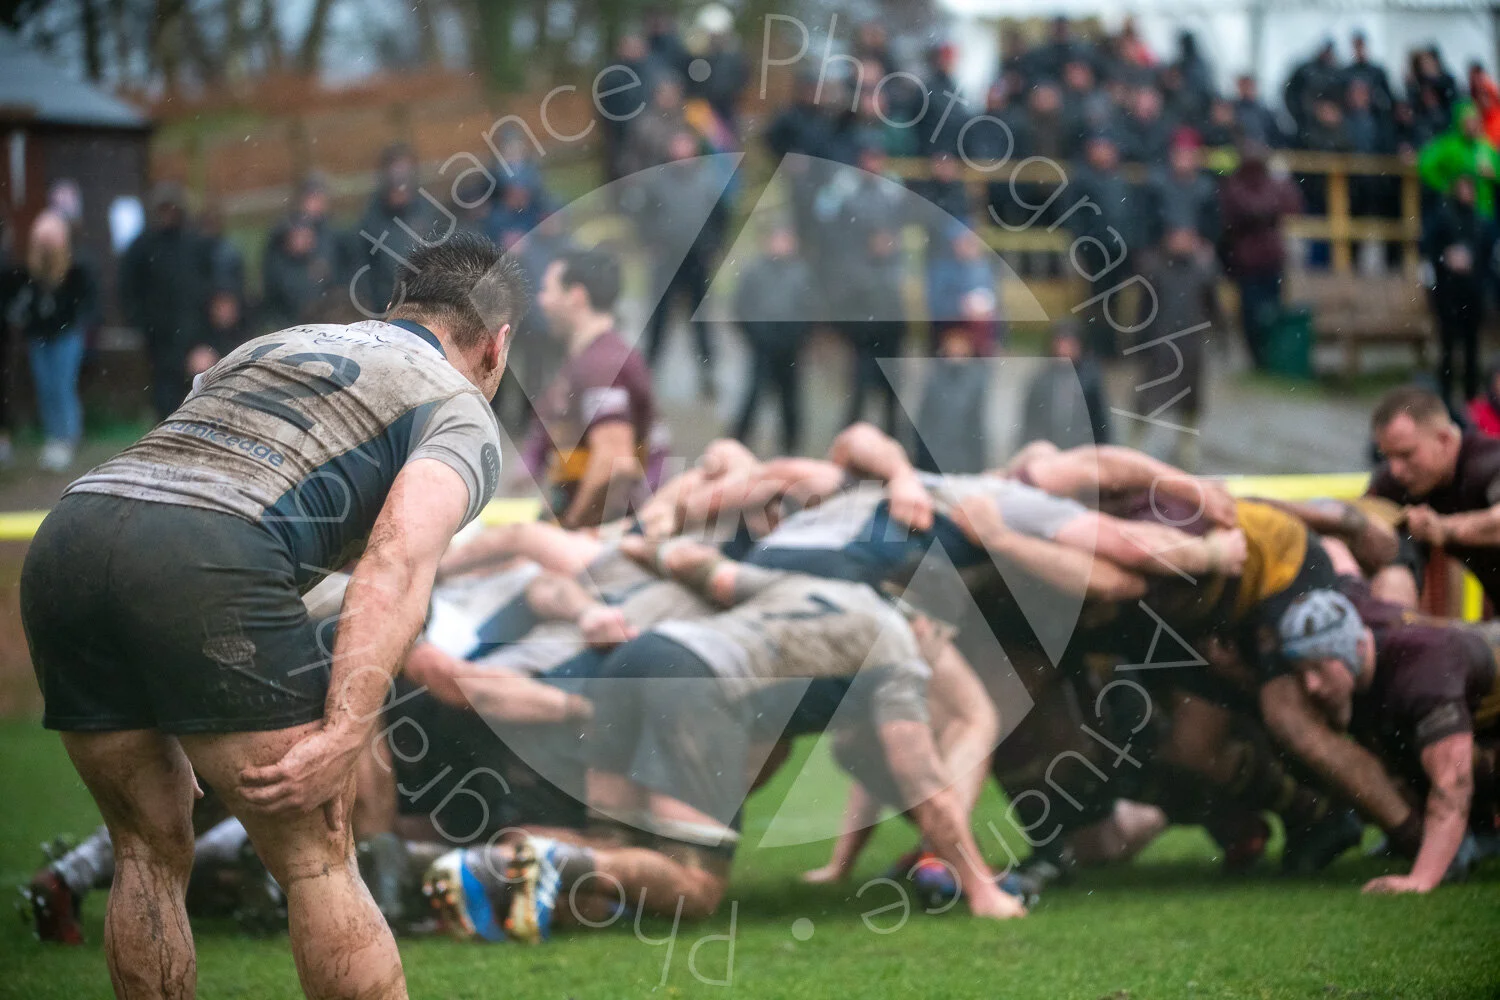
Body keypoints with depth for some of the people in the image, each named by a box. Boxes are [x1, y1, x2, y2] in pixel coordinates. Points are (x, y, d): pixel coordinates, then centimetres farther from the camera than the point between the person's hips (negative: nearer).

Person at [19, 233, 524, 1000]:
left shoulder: (272, 345, 38)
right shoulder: (461, 412, 16)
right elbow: (399, 559, -5)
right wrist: (345, 734, -13)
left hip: (63, 539, 6)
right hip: (204, 562, -6)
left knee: (149, 852, 20)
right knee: (317, 863, 3)